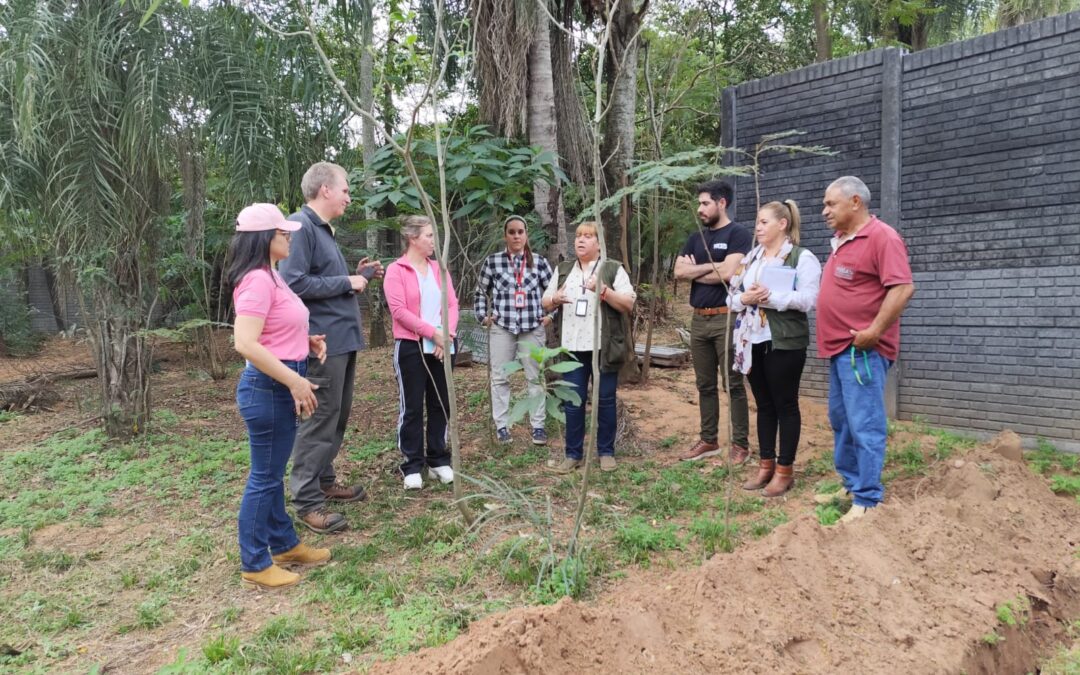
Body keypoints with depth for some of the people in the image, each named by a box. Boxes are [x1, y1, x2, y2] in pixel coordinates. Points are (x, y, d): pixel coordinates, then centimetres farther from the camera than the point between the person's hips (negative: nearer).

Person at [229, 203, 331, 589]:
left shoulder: (270, 277, 13)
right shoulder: (257, 281, -19)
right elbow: (245, 343, -28)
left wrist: (306, 341, 8)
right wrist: (294, 380, -25)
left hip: (281, 385, 10)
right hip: (268, 387, -10)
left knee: (273, 473, 19)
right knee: (264, 477, 1)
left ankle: (284, 545, 32)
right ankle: (254, 565, 14)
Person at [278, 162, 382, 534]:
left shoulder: (324, 229, 16)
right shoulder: (301, 226, -15)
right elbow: (294, 282, -24)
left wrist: (357, 275, 6)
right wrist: (347, 282, -17)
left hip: (343, 338, 10)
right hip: (323, 340, -10)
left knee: (338, 417, 18)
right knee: (320, 420, -5)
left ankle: (325, 480, 31)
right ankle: (307, 501, 5)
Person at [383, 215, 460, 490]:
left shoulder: (439, 269, 11)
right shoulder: (396, 270, -6)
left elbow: (452, 303, 6)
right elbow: (399, 310, -14)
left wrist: (447, 335, -10)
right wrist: (434, 333, -16)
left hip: (441, 347, 5)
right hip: (410, 347, -5)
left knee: (441, 404, 9)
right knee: (412, 407, 2)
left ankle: (438, 459, 21)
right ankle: (412, 465, 11)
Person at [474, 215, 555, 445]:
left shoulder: (539, 262, 3)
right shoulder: (492, 261, 1)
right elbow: (480, 292, 12)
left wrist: (550, 315, 3)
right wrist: (483, 317, 3)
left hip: (533, 327, 0)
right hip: (501, 327, 0)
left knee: (535, 377, 4)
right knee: (500, 378, 4)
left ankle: (538, 426, 12)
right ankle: (502, 426, 14)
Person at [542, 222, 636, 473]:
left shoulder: (613, 269, 1)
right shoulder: (563, 269, 13)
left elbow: (628, 303, -8)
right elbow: (545, 303, 15)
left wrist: (602, 290, -21)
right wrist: (554, 299, -8)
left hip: (604, 347, -3)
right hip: (573, 347, 3)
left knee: (605, 400, 5)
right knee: (573, 401, 5)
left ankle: (606, 452, 18)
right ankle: (573, 454, 15)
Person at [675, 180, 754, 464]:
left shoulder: (738, 234, -6)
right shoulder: (696, 237, 15)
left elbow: (728, 273, -18)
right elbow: (678, 271, 3)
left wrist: (695, 271, -4)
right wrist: (710, 266, -7)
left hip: (726, 318, -7)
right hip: (699, 320, 7)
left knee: (733, 384, -1)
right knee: (705, 384, 12)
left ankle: (740, 443, 8)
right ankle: (708, 440, 22)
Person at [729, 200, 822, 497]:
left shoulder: (803, 258, -5)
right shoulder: (751, 257, 14)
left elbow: (808, 299, -17)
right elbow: (732, 295, 12)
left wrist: (770, 297, -20)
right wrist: (744, 299, -10)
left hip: (784, 342, -6)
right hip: (753, 341, 6)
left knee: (786, 405, 2)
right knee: (764, 404, 13)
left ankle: (785, 470, 11)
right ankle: (766, 465, 22)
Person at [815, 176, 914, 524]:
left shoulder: (882, 237, -13)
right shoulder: (842, 240, 16)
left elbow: (903, 287, -21)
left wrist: (874, 332, -23)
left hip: (862, 349, -10)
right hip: (839, 346, 10)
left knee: (864, 424, -7)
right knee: (840, 419, 16)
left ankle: (867, 499, -1)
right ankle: (850, 482, 28)